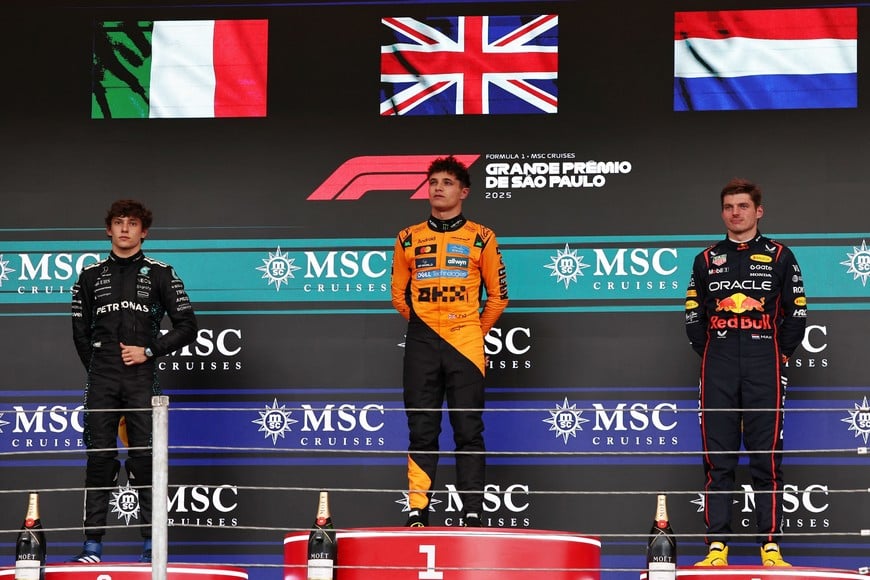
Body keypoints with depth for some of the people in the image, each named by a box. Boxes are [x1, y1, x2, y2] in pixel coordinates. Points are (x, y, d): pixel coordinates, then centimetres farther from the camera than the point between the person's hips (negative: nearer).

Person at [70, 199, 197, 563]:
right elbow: (80, 330, 18)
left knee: (145, 457, -3)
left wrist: (149, 351, -5)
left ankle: (151, 543, 2)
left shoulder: (160, 274, 5)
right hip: (101, 383, 2)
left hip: (142, 380, -2)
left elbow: (187, 326, 3)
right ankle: (93, 543, 3)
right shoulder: (91, 276, 12)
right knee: (99, 457, 0)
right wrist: (97, 367, 11)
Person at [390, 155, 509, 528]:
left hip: (465, 344, -2)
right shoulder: (409, 239, 11)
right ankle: (417, 511, 2)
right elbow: (398, 293, 18)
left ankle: (472, 514, -2)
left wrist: (476, 332, 8)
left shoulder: (481, 238, 5)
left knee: (469, 431, -2)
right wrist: (422, 327, 13)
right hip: (422, 345, 2)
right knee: (422, 431, 2)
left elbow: (497, 295, 9)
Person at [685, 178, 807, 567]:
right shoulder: (706, 261, 14)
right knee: (717, 460, 0)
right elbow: (693, 315, 15)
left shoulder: (780, 257, 8)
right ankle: (717, 546, 2)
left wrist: (778, 355, 0)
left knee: (767, 461, -2)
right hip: (718, 372, 2)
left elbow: (796, 313, 6)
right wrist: (710, 353, 5)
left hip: (765, 373, -2)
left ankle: (770, 546, 0)